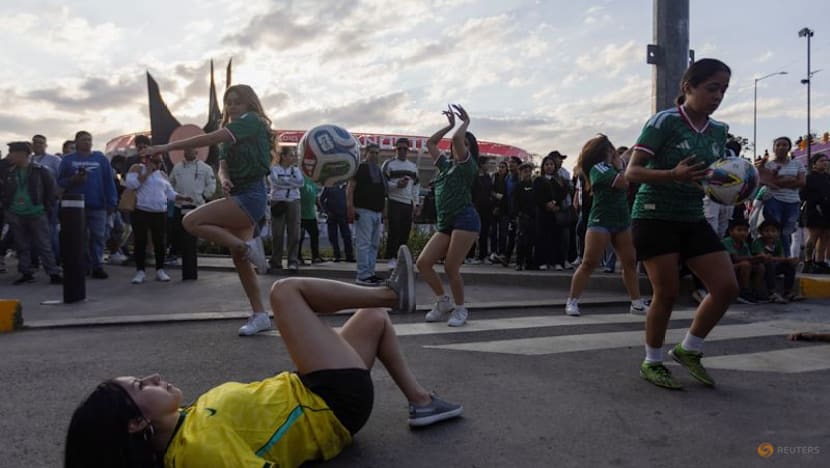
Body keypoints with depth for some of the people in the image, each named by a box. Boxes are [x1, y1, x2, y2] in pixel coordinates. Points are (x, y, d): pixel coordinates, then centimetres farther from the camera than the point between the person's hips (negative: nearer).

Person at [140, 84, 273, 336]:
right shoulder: (231, 132, 21)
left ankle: (247, 247, -12)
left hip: (250, 196, -9)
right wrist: (225, 180, -17)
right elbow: (223, 166, 7)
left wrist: (168, 146, -19)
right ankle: (259, 315, 12)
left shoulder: (251, 121, -7)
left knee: (191, 221, -18)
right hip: (239, 196, 9)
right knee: (239, 258, 6)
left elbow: (209, 138, -18)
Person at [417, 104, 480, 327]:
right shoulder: (446, 164, 23)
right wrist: (450, 124, 30)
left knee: (451, 269, -10)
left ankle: (460, 309, 12)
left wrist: (466, 122, 3)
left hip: (465, 219, -7)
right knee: (423, 263, -4)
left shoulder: (468, 165, 3)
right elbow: (430, 143, 30)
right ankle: (443, 302, 15)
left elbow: (457, 138, -14)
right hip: (445, 223, 7)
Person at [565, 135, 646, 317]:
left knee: (630, 262, 6)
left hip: (622, 221, 8)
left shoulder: (611, 166, 15)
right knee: (589, 263, -10)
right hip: (601, 220, -8)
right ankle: (572, 302, -5)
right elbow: (622, 183, -16)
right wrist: (619, 167, -2)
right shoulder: (598, 167, -9)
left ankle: (637, 304, 12)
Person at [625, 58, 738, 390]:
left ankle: (688, 350, 19)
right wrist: (674, 174, -30)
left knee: (727, 288, -1)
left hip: (694, 220, 7)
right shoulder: (664, 122, -10)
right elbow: (632, 172, -14)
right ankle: (652, 362, 16)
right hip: (655, 217, -6)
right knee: (667, 293, -5)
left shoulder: (719, 131, 10)